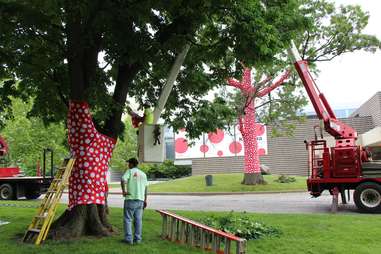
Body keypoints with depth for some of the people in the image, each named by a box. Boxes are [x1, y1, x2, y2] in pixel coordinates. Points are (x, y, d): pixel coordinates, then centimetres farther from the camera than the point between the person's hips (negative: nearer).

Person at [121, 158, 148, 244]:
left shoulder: (130, 171, -1)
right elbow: (145, 188, 14)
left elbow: (123, 180, -20)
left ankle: (128, 239, 0)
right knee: (138, 220, 8)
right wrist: (145, 200, 17)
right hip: (140, 199, 5)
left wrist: (124, 191, -12)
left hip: (131, 199, -5)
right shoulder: (143, 174, 15)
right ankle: (137, 239, 8)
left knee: (128, 219, 2)